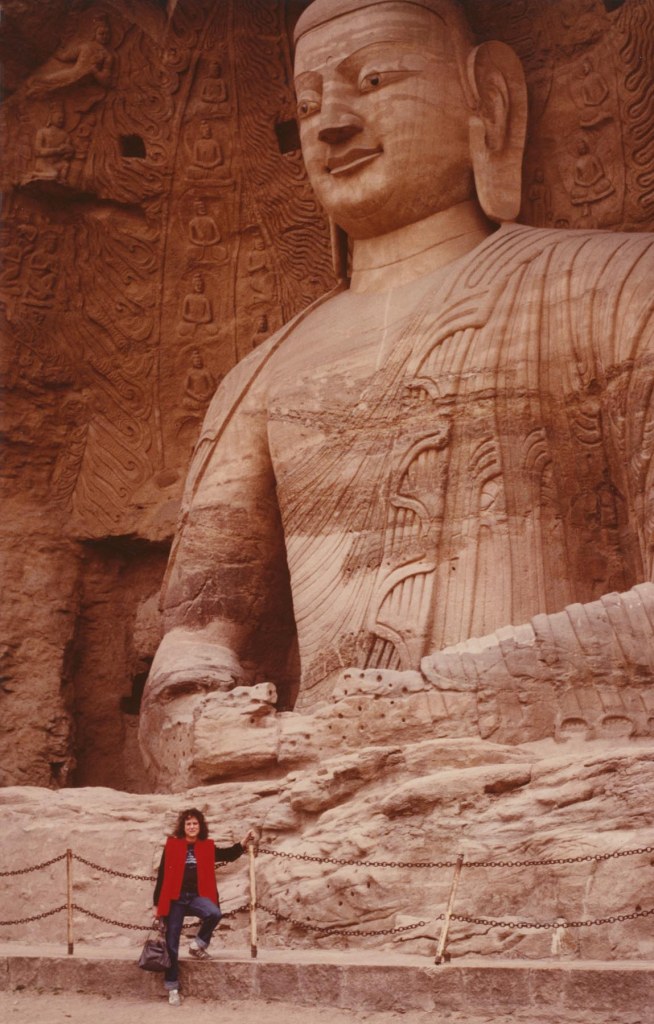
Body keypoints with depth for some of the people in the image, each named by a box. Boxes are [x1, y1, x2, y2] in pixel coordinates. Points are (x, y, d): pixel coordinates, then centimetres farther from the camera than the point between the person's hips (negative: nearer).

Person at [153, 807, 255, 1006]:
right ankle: (172, 988, 10)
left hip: (196, 897, 1)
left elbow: (229, 855, 11)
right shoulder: (172, 845, 0)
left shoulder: (207, 847, 7)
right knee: (172, 943, -2)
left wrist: (243, 843, -6)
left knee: (214, 913, -30)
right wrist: (157, 903, 2)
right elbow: (162, 875, 3)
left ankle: (197, 945, -2)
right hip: (175, 899, -1)